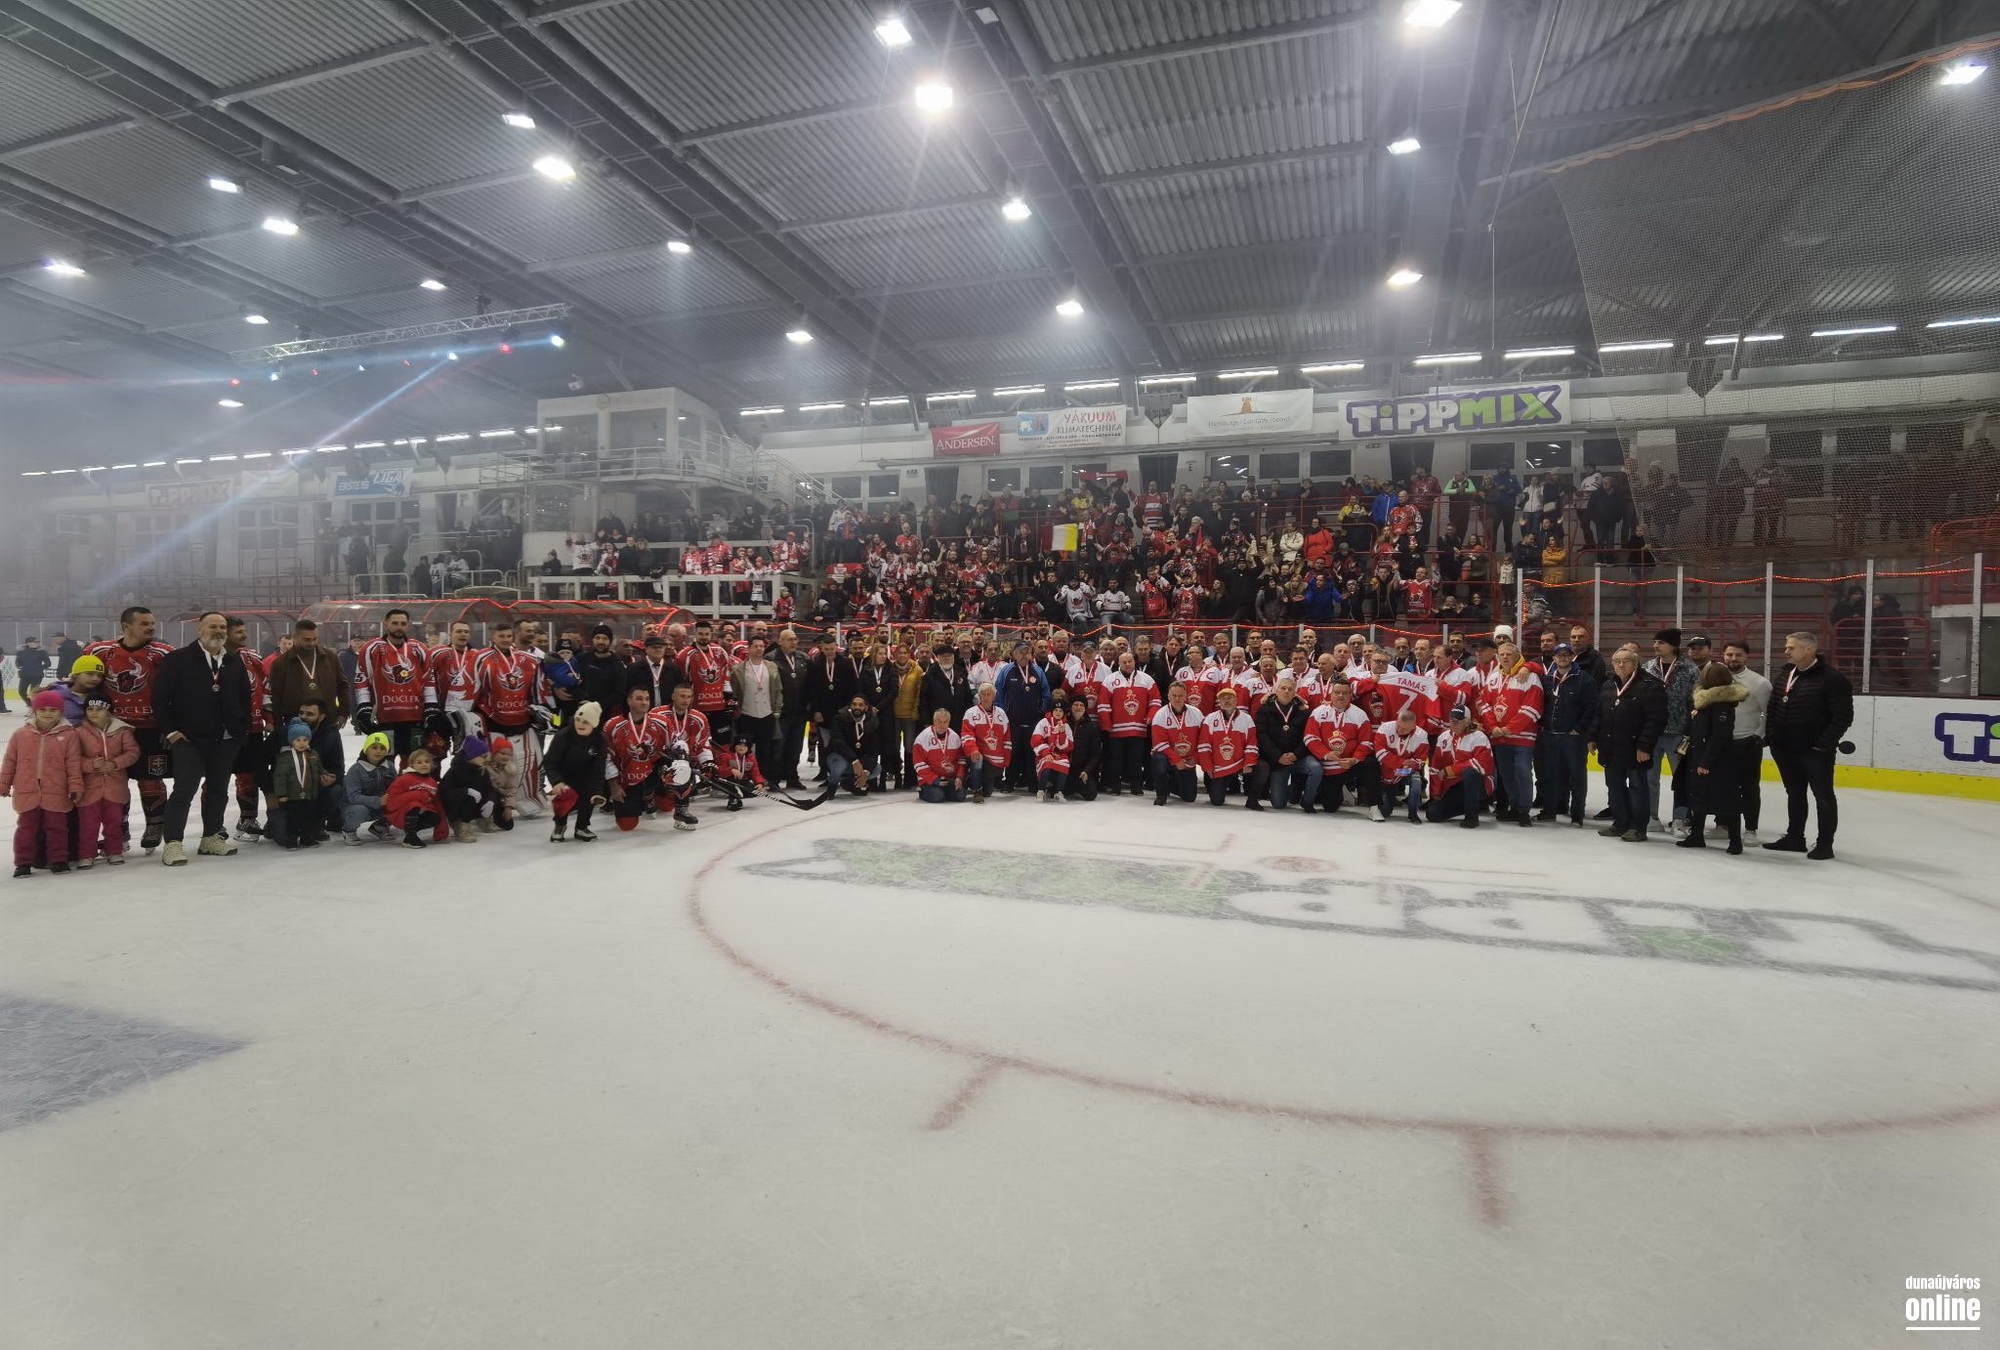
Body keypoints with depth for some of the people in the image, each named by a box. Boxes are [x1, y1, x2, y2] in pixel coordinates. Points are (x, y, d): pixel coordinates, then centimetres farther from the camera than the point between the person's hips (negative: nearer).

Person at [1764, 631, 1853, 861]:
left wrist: (1824, 743, -18)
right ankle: (1794, 837, 27)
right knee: (1794, 794, 16)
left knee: (1823, 796, 3)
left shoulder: (1832, 679, -13)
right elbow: (1773, 708, 16)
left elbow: (1843, 716, -14)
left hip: (1816, 750, -7)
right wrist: (1771, 735, 7)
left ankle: (1824, 844, 10)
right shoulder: (1784, 675, 9)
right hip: (1786, 749, 7)